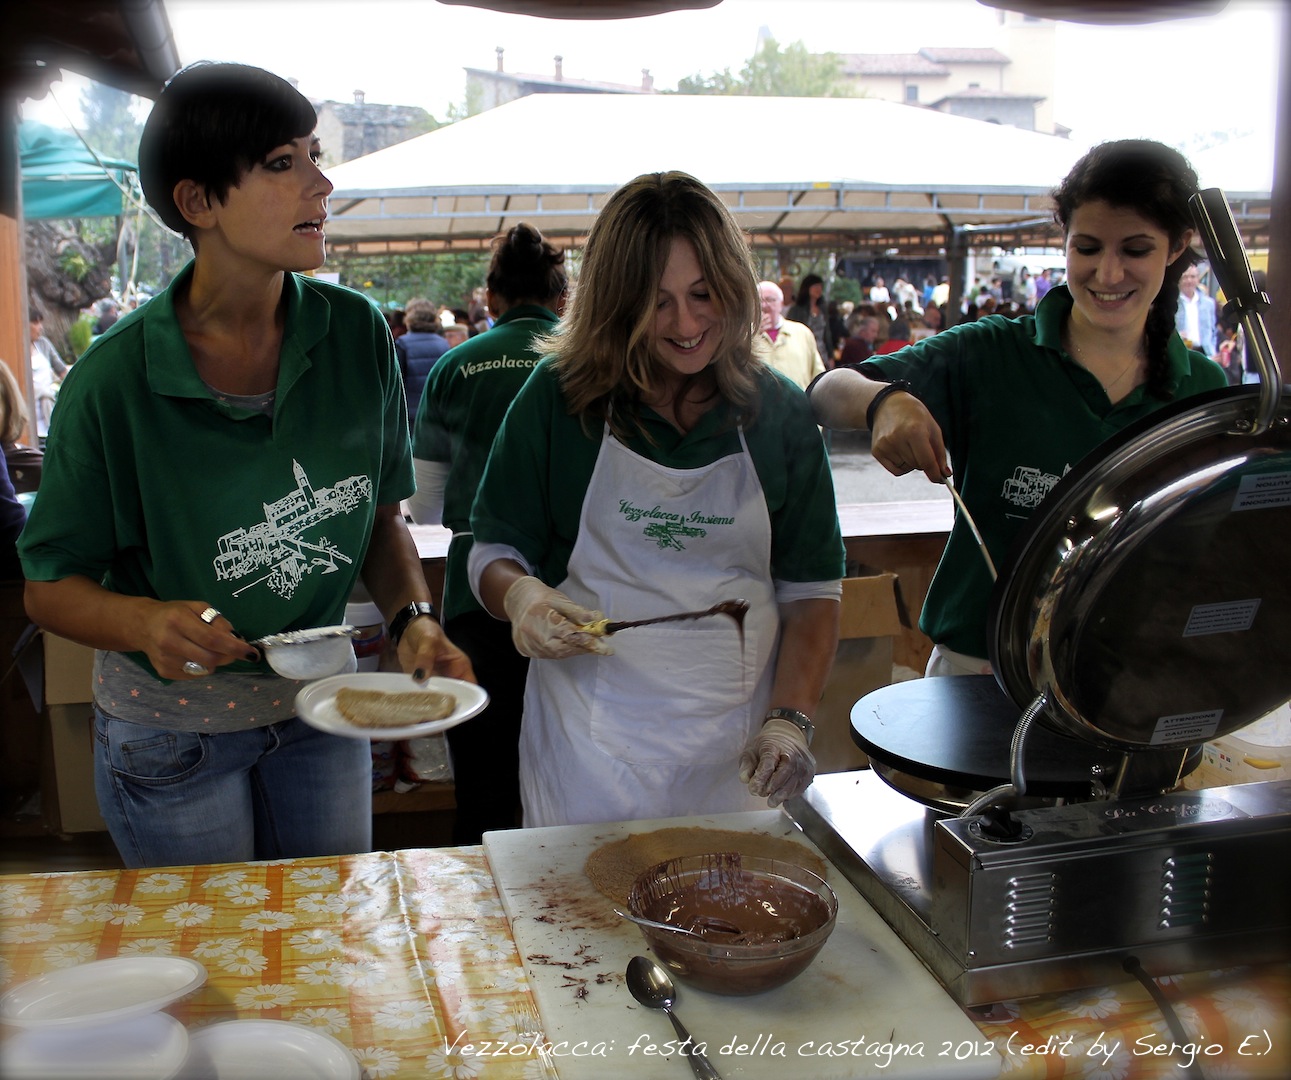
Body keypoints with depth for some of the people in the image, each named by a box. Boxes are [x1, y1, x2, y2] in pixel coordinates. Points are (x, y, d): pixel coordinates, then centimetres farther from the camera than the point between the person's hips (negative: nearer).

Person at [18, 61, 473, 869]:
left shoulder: (357, 334, -11)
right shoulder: (116, 380, -20)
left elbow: (380, 514, 0)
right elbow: (52, 586, -12)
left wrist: (414, 617, -17)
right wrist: (147, 621, -32)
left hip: (319, 704, 3)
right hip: (171, 724, -3)